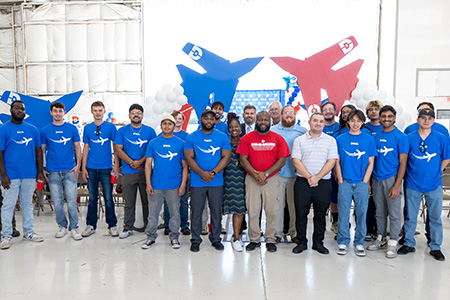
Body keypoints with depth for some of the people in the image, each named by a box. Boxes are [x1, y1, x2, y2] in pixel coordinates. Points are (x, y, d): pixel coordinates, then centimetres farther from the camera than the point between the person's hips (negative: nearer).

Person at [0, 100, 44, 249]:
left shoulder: (33, 129, 9)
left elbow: (38, 151, 11)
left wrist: (40, 171, 6)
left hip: (30, 175, 4)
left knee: (28, 204, 13)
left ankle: (28, 232, 24)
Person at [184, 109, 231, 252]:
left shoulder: (222, 137, 5)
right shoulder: (192, 137, 3)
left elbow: (226, 157, 0)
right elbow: (189, 158, -3)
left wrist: (213, 172, -12)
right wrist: (202, 173, -16)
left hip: (217, 182, 1)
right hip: (197, 182, -1)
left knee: (216, 211, 7)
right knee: (196, 211, 5)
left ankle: (215, 239, 23)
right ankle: (195, 240, 19)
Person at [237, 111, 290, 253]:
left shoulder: (278, 139, 3)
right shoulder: (247, 138, 3)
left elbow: (282, 160, -2)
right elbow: (243, 159, -2)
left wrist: (265, 174, -12)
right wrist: (256, 174, -13)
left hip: (272, 179, 0)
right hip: (251, 179, 0)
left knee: (272, 211, 4)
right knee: (252, 211, 5)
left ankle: (270, 240, 19)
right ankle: (254, 239, 19)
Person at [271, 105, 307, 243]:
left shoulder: (302, 131, 7)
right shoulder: (272, 130, 7)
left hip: (296, 174, 0)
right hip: (277, 174, 0)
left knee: (295, 205, 7)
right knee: (278, 204, 3)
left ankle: (294, 233, 20)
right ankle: (278, 233, 14)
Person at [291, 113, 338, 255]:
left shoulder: (330, 140, 6)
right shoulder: (299, 140, 6)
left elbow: (331, 162, -3)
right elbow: (296, 161, -3)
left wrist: (317, 177, -13)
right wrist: (309, 177, -13)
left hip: (323, 183, 0)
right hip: (302, 182, 0)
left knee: (321, 214, 8)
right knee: (301, 213, 3)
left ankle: (318, 243, 23)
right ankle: (302, 242, 18)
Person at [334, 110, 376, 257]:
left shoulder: (369, 139, 5)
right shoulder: (340, 139, 5)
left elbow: (370, 163, 5)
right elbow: (337, 162, 5)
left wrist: (364, 182, -3)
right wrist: (340, 181, -2)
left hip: (362, 183, 0)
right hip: (345, 182, 0)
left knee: (361, 213, 6)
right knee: (343, 212, 3)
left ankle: (359, 243, 19)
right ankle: (342, 242, 16)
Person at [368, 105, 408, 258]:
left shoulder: (401, 136, -5)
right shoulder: (375, 136, 9)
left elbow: (403, 162, -7)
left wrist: (397, 185, -14)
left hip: (392, 178, -4)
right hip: (376, 179, 5)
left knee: (394, 213, 2)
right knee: (379, 212, 13)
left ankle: (393, 243, 13)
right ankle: (380, 238, 26)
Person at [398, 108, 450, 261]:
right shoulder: (409, 138, -2)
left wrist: (435, 173, 4)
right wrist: (410, 173, 3)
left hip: (434, 185, 0)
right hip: (413, 184, 0)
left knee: (435, 217, 8)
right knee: (410, 216, 9)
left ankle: (435, 247, 23)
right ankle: (409, 244, 24)